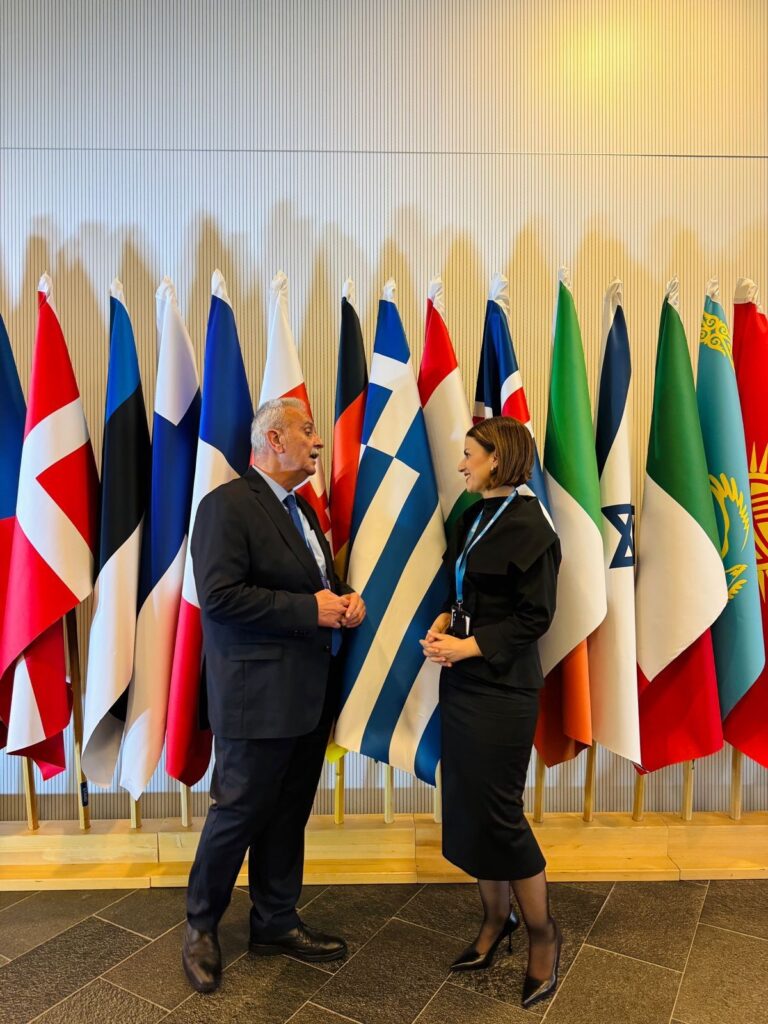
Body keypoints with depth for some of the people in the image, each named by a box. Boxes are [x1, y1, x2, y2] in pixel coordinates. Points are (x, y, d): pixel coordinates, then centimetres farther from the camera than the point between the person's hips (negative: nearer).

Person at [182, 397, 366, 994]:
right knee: (239, 812, 9)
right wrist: (309, 610, -21)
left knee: (289, 813, 19)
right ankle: (202, 926, 34)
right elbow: (218, 595, -22)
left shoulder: (301, 509, 13)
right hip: (258, 693, -8)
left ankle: (276, 923, 38)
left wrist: (345, 598, 0)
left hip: (310, 693, 8)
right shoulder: (228, 504, -14)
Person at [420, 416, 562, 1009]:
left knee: (497, 814, 4)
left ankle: (542, 932, 29)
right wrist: (444, 622, -2)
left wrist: (470, 646, -19)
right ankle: (496, 919, 37)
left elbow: (534, 617, -16)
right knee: (467, 806, 15)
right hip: (462, 683, 8)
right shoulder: (473, 517, 8)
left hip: (501, 689, -8)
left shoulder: (528, 527, -15)